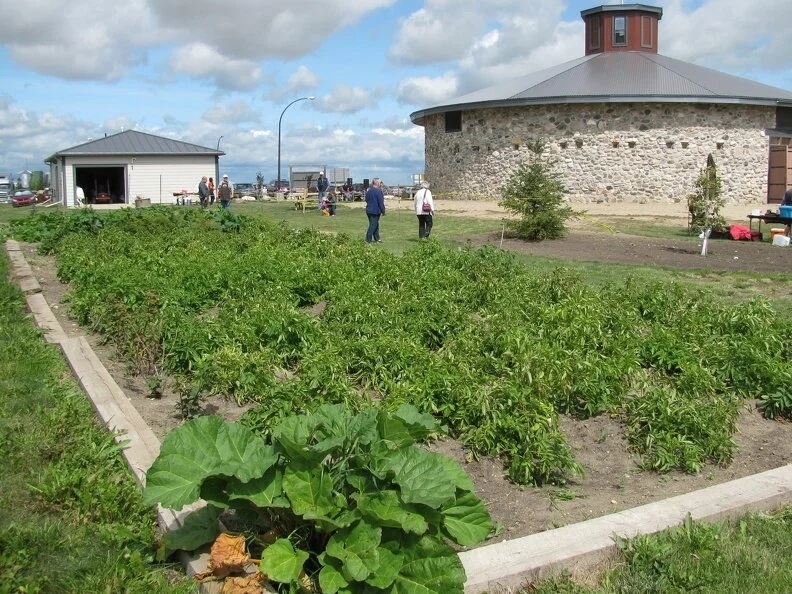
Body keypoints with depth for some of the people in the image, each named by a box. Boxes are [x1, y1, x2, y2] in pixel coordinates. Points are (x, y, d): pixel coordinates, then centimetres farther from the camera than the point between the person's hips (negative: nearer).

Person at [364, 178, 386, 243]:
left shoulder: (368, 191, 9)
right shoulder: (378, 191, -16)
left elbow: (367, 200, 19)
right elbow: (381, 203, -17)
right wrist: (383, 211, -10)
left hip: (369, 210, 8)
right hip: (375, 211, -8)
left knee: (375, 225, 17)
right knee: (373, 225, -3)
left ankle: (377, 238, 24)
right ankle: (368, 240, -5)